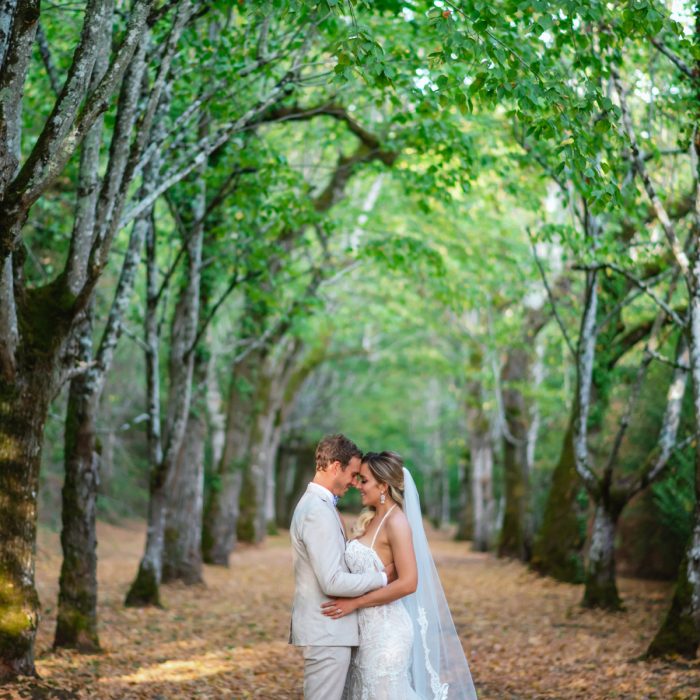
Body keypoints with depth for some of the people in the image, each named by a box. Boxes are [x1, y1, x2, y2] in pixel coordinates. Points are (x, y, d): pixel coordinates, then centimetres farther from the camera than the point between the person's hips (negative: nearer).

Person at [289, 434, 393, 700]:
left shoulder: (313, 503, 13)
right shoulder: (319, 511, -19)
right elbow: (332, 582, -24)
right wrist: (381, 577, -13)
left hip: (323, 628, 10)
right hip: (327, 632, -10)